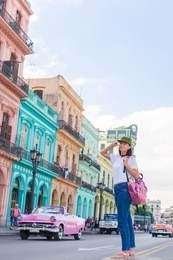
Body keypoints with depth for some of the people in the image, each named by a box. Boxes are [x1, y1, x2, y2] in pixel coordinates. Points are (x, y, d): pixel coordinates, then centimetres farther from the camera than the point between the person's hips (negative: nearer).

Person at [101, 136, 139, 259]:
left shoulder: (131, 158, 1)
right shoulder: (116, 158, 18)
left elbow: (136, 176, -6)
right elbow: (103, 152, 29)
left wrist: (126, 165, -13)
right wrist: (112, 145, 16)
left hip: (125, 188, -8)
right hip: (117, 188, 8)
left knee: (122, 219, -14)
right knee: (126, 219, 9)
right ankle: (131, 248, 14)